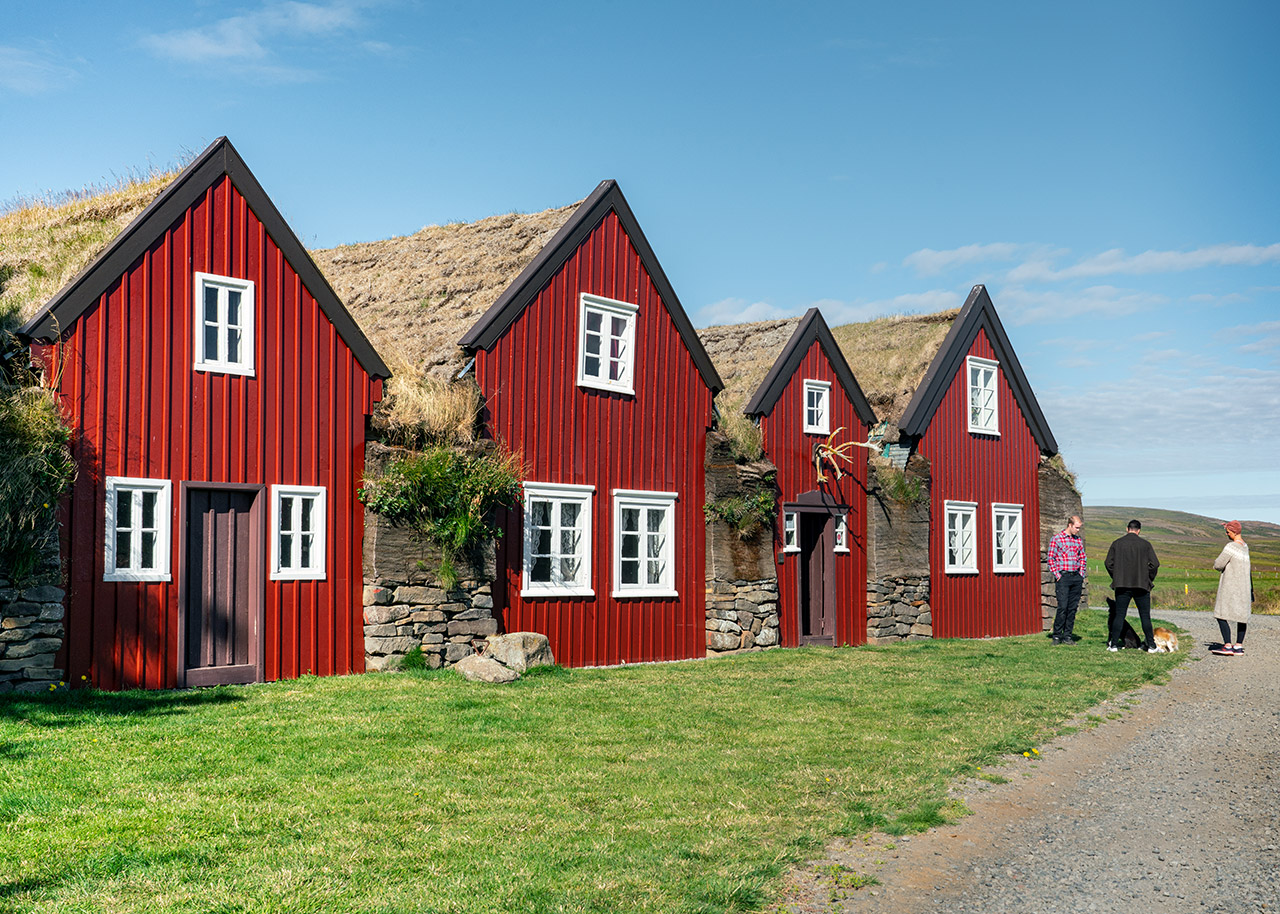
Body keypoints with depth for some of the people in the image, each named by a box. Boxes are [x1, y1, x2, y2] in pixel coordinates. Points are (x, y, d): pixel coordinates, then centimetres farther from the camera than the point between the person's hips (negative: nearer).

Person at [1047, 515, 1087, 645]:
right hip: (1063, 576, -5)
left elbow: (1082, 558, 20)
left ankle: (1068, 636, 8)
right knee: (1063, 607, -11)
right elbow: (1051, 559, -3)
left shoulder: (1079, 540, 13)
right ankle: (1057, 636, -3)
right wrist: (1057, 575, -10)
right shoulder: (1056, 539, -2)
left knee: (1073, 608, 3)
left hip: (1076, 577, 5)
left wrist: (1082, 574, 9)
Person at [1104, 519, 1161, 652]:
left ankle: (1114, 644, 1)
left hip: (1122, 586, 1)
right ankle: (1151, 645, 4)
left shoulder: (1117, 543, 3)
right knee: (1145, 616, 5)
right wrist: (1149, 580, 8)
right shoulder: (1145, 544, 0)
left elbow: (1108, 563, 2)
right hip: (1141, 585, -1)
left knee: (1119, 615, 5)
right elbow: (1155, 564, -5)